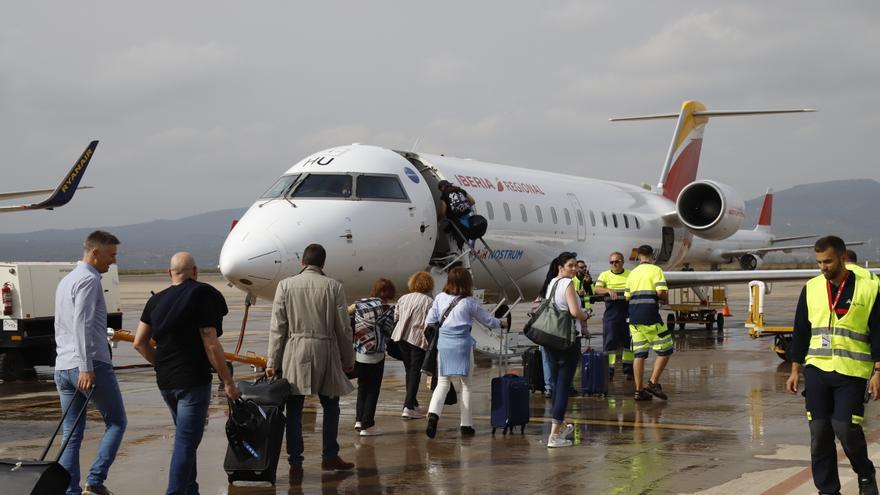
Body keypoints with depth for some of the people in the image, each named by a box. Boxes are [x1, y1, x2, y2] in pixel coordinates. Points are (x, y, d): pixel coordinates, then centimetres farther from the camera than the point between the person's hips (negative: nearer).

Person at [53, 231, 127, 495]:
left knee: (72, 435, 7)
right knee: (116, 423, 3)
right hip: (91, 366, -9)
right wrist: (86, 368, -21)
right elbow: (82, 325, -19)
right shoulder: (89, 280, -9)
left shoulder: (66, 280, 21)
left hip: (63, 367, 9)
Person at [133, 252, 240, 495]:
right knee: (186, 441, -5)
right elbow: (211, 345, -15)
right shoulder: (202, 295, -11)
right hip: (193, 381, -7)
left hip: (165, 381, 7)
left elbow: (139, 343, 10)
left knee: (185, 437, 21)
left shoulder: (156, 300, 8)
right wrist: (228, 381, -10)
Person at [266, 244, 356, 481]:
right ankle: (330, 457, 22)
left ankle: (295, 463, 4)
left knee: (294, 410, 4)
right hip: (325, 352, 0)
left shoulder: (286, 285, -1)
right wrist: (348, 360, 12)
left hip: (295, 353, 0)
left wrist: (272, 361, 3)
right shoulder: (334, 287, -1)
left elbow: (278, 327, -2)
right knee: (330, 406, 16)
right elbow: (343, 328, 1)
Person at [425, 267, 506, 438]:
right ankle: (466, 425, 11)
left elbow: (429, 322, 5)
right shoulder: (469, 302, -4)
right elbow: (487, 320, 8)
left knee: (442, 382, 8)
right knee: (466, 384, 8)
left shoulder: (440, 298, 3)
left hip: (443, 343, 3)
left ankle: (433, 414, -17)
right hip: (462, 344, -3)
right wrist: (501, 323, 28)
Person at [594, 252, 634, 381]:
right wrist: (609, 290, -28)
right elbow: (597, 289, -8)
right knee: (610, 341, -4)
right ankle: (608, 371, 1)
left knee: (628, 341, 6)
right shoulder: (604, 275, 6)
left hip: (628, 311, 1)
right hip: (611, 312, -1)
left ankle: (629, 370, 16)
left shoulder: (631, 275, 8)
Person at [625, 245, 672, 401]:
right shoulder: (655, 270, -2)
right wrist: (666, 299, 6)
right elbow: (661, 292, -14)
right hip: (650, 317, -6)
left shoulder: (632, 273, 15)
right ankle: (653, 383, -4)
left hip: (634, 317, 6)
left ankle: (639, 389, 5)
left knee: (639, 353, 7)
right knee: (665, 350, 4)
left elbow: (627, 296, 15)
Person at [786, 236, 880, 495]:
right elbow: (800, 332, 13)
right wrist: (795, 370, 11)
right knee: (819, 432, 2)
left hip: (852, 373, -4)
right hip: (816, 369, 4)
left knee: (846, 427, -9)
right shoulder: (811, 288, 8)